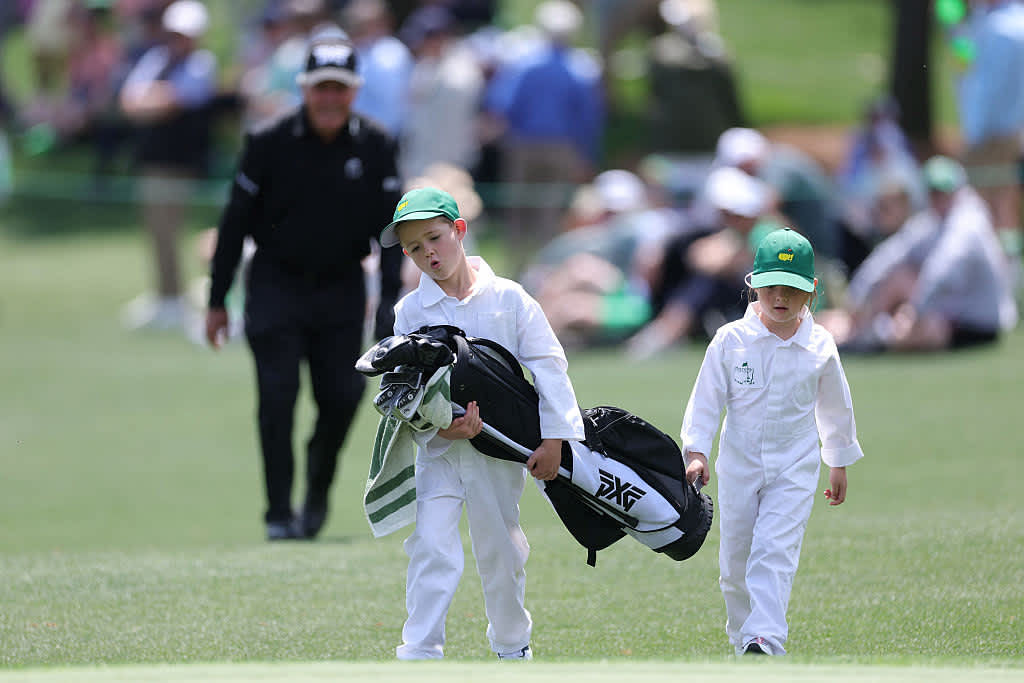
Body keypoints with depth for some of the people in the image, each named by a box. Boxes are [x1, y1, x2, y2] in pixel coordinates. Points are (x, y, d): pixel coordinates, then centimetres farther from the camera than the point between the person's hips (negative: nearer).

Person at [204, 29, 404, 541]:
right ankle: (279, 513, -4)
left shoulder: (375, 148, -3)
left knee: (342, 395, -3)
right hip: (277, 284, -2)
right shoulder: (269, 144, -10)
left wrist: (390, 300, -9)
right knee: (278, 393, -11)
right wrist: (217, 301, -2)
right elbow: (236, 222, -3)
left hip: (342, 289, 2)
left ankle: (318, 487, 24)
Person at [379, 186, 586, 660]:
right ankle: (420, 654, -12)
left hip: (499, 451, 0)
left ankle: (513, 648, 29)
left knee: (501, 553, 10)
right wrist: (436, 426, -23)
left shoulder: (508, 298, -2)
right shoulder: (411, 312, 0)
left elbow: (547, 364, -3)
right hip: (437, 450, 0)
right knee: (432, 547, -13)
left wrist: (553, 438, -11)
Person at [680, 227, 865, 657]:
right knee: (735, 561, 8)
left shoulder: (819, 347, -3)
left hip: (794, 466, -1)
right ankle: (741, 639, 26)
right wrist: (695, 451, -15)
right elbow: (706, 400, -3)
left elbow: (835, 407, 12)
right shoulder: (730, 340, -6)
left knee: (774, 552, -17)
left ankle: (764, 641, -28)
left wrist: (839, 464, 21)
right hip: (740, 463, 1)